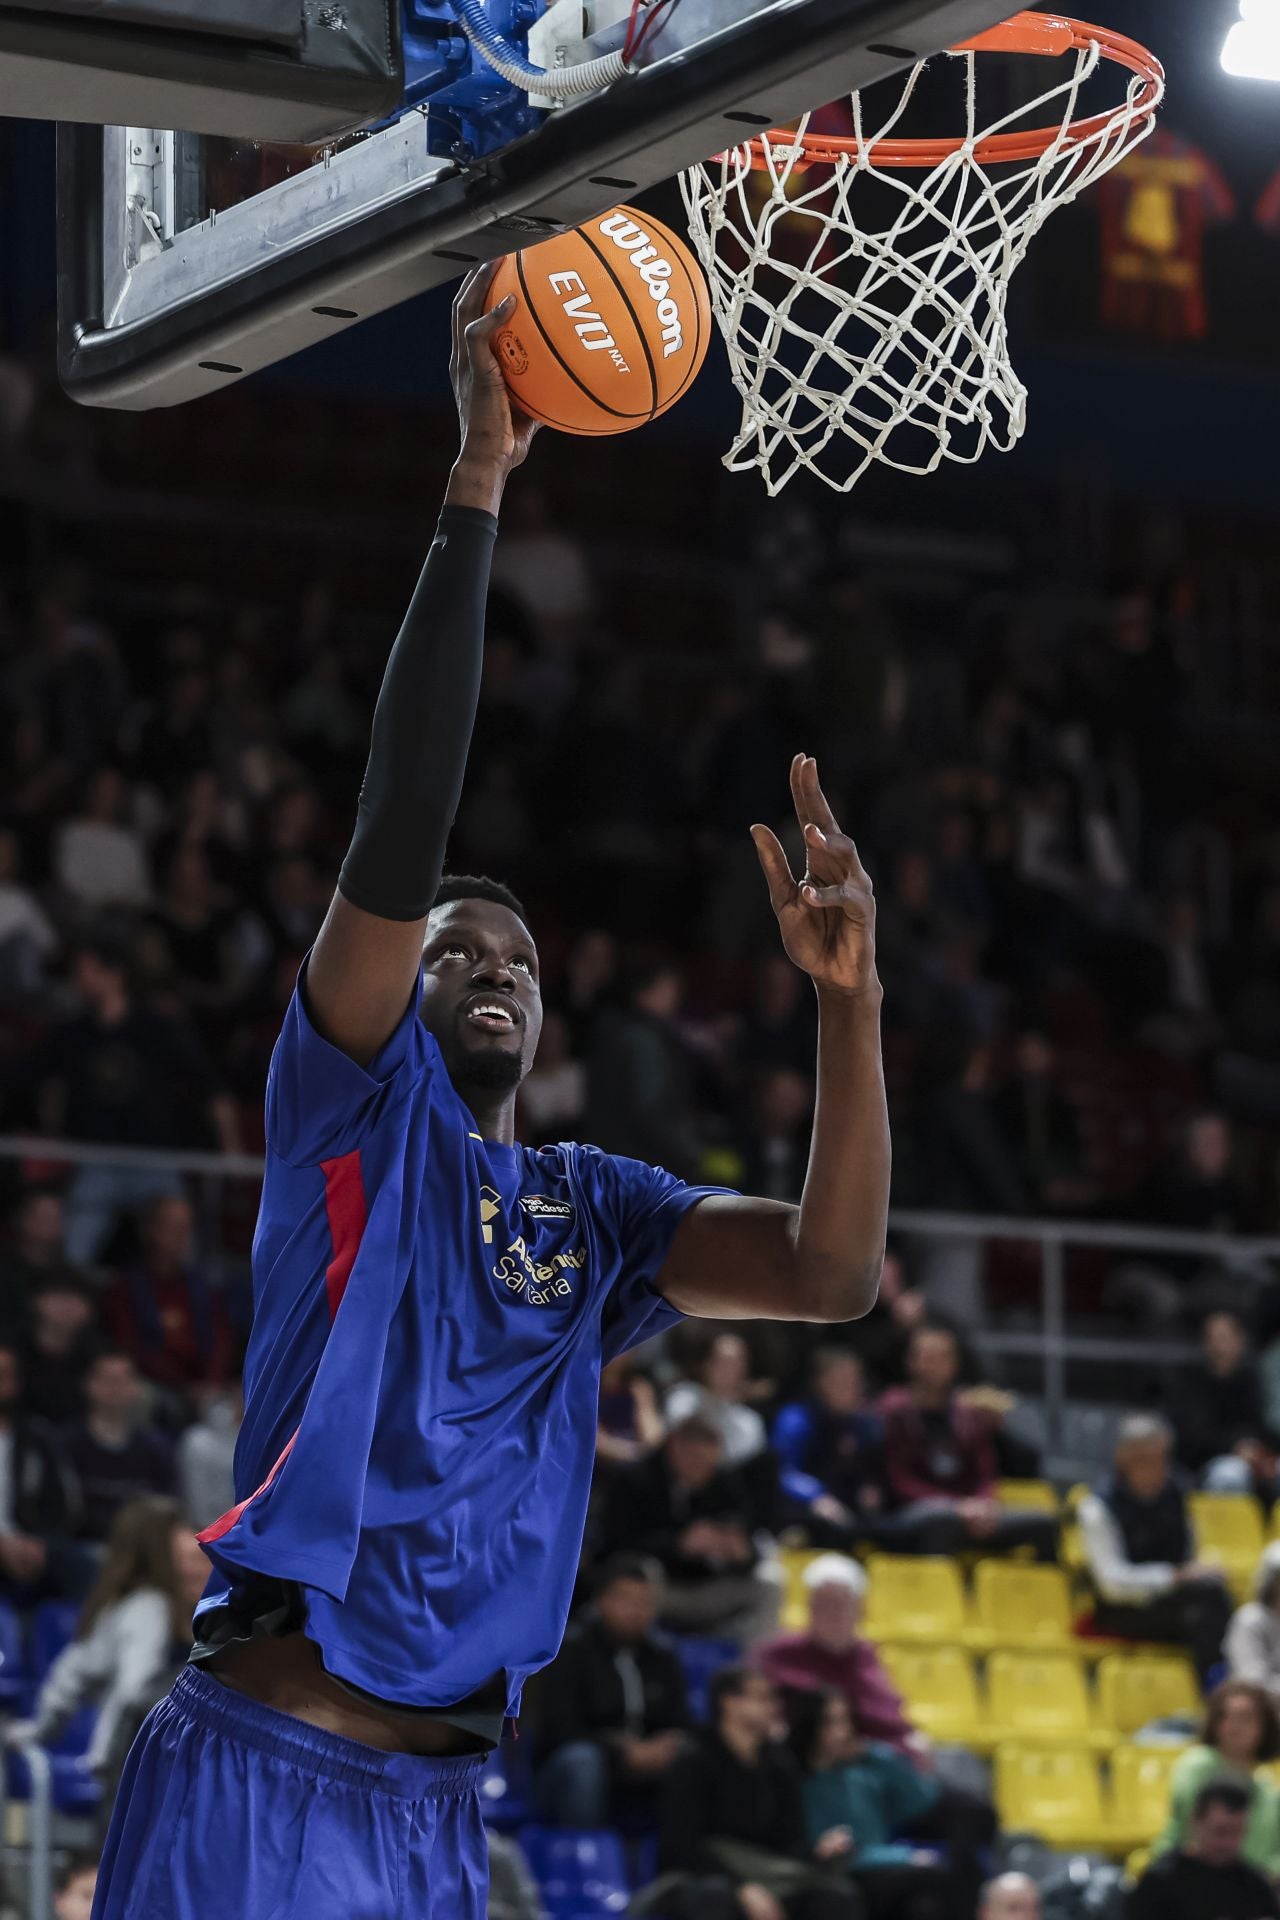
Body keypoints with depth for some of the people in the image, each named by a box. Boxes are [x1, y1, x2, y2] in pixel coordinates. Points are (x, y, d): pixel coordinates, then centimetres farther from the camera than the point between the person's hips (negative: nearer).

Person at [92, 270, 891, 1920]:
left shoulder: (592, 1212, 20)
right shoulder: (354, 1108, 6)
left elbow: (830, 1273, 5)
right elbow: (397, 834, -8)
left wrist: (846, 997, -6)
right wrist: (476, 484, -11)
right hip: (256, 1769, -6)